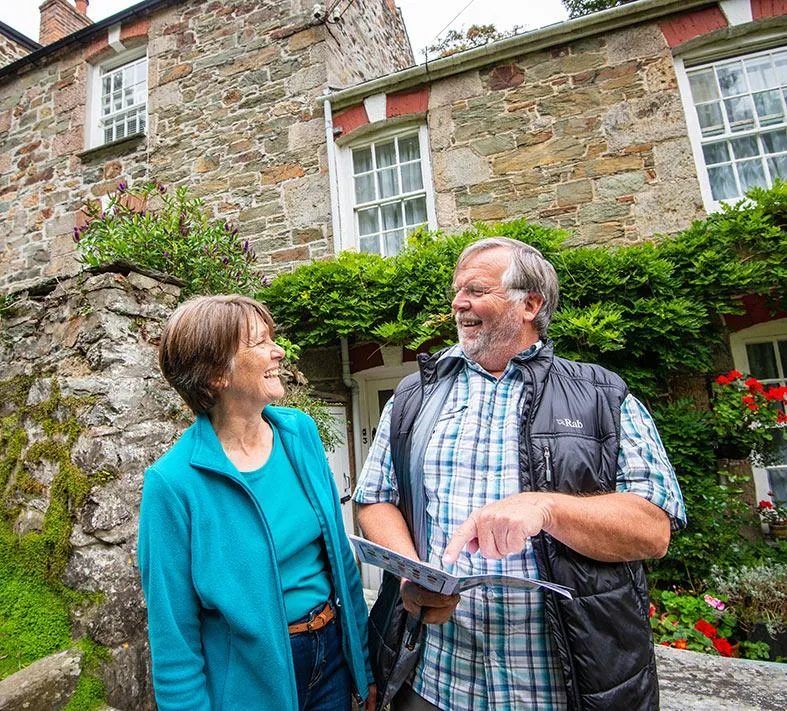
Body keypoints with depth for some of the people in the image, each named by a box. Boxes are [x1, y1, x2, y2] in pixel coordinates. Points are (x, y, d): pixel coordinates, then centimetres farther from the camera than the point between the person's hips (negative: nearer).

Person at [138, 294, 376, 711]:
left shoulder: (300, 432, -7)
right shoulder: (173, 484, -21)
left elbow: (340, 556, 0)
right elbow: (175, 637, -14)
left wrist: (365, 663, 5)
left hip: (333, 653, 4)